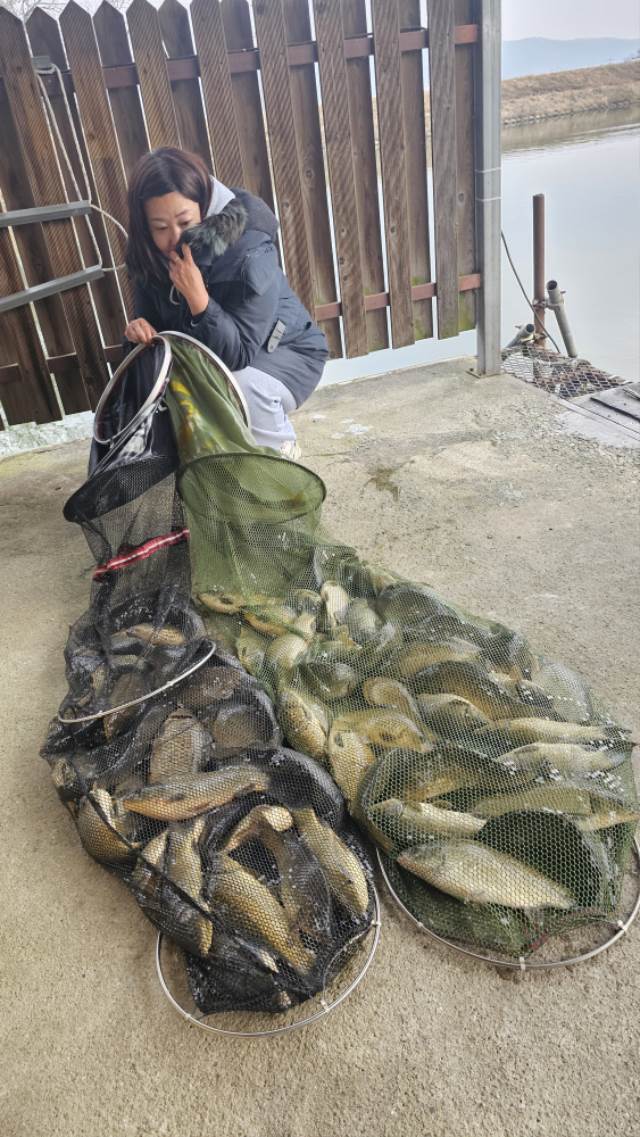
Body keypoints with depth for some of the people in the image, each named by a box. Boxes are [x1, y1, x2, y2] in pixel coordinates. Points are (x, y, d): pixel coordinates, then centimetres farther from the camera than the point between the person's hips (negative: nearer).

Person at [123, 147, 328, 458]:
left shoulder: (248, 255, -32)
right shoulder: (150, 255, -13)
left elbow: (240, 354, -34)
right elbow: (151, 316, 0)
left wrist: (198, 298, -46)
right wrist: (142, 327, -24)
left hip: (285, 354, -6)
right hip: (213, 357, 6)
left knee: (241, 386, -36)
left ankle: (279, 452, -4)